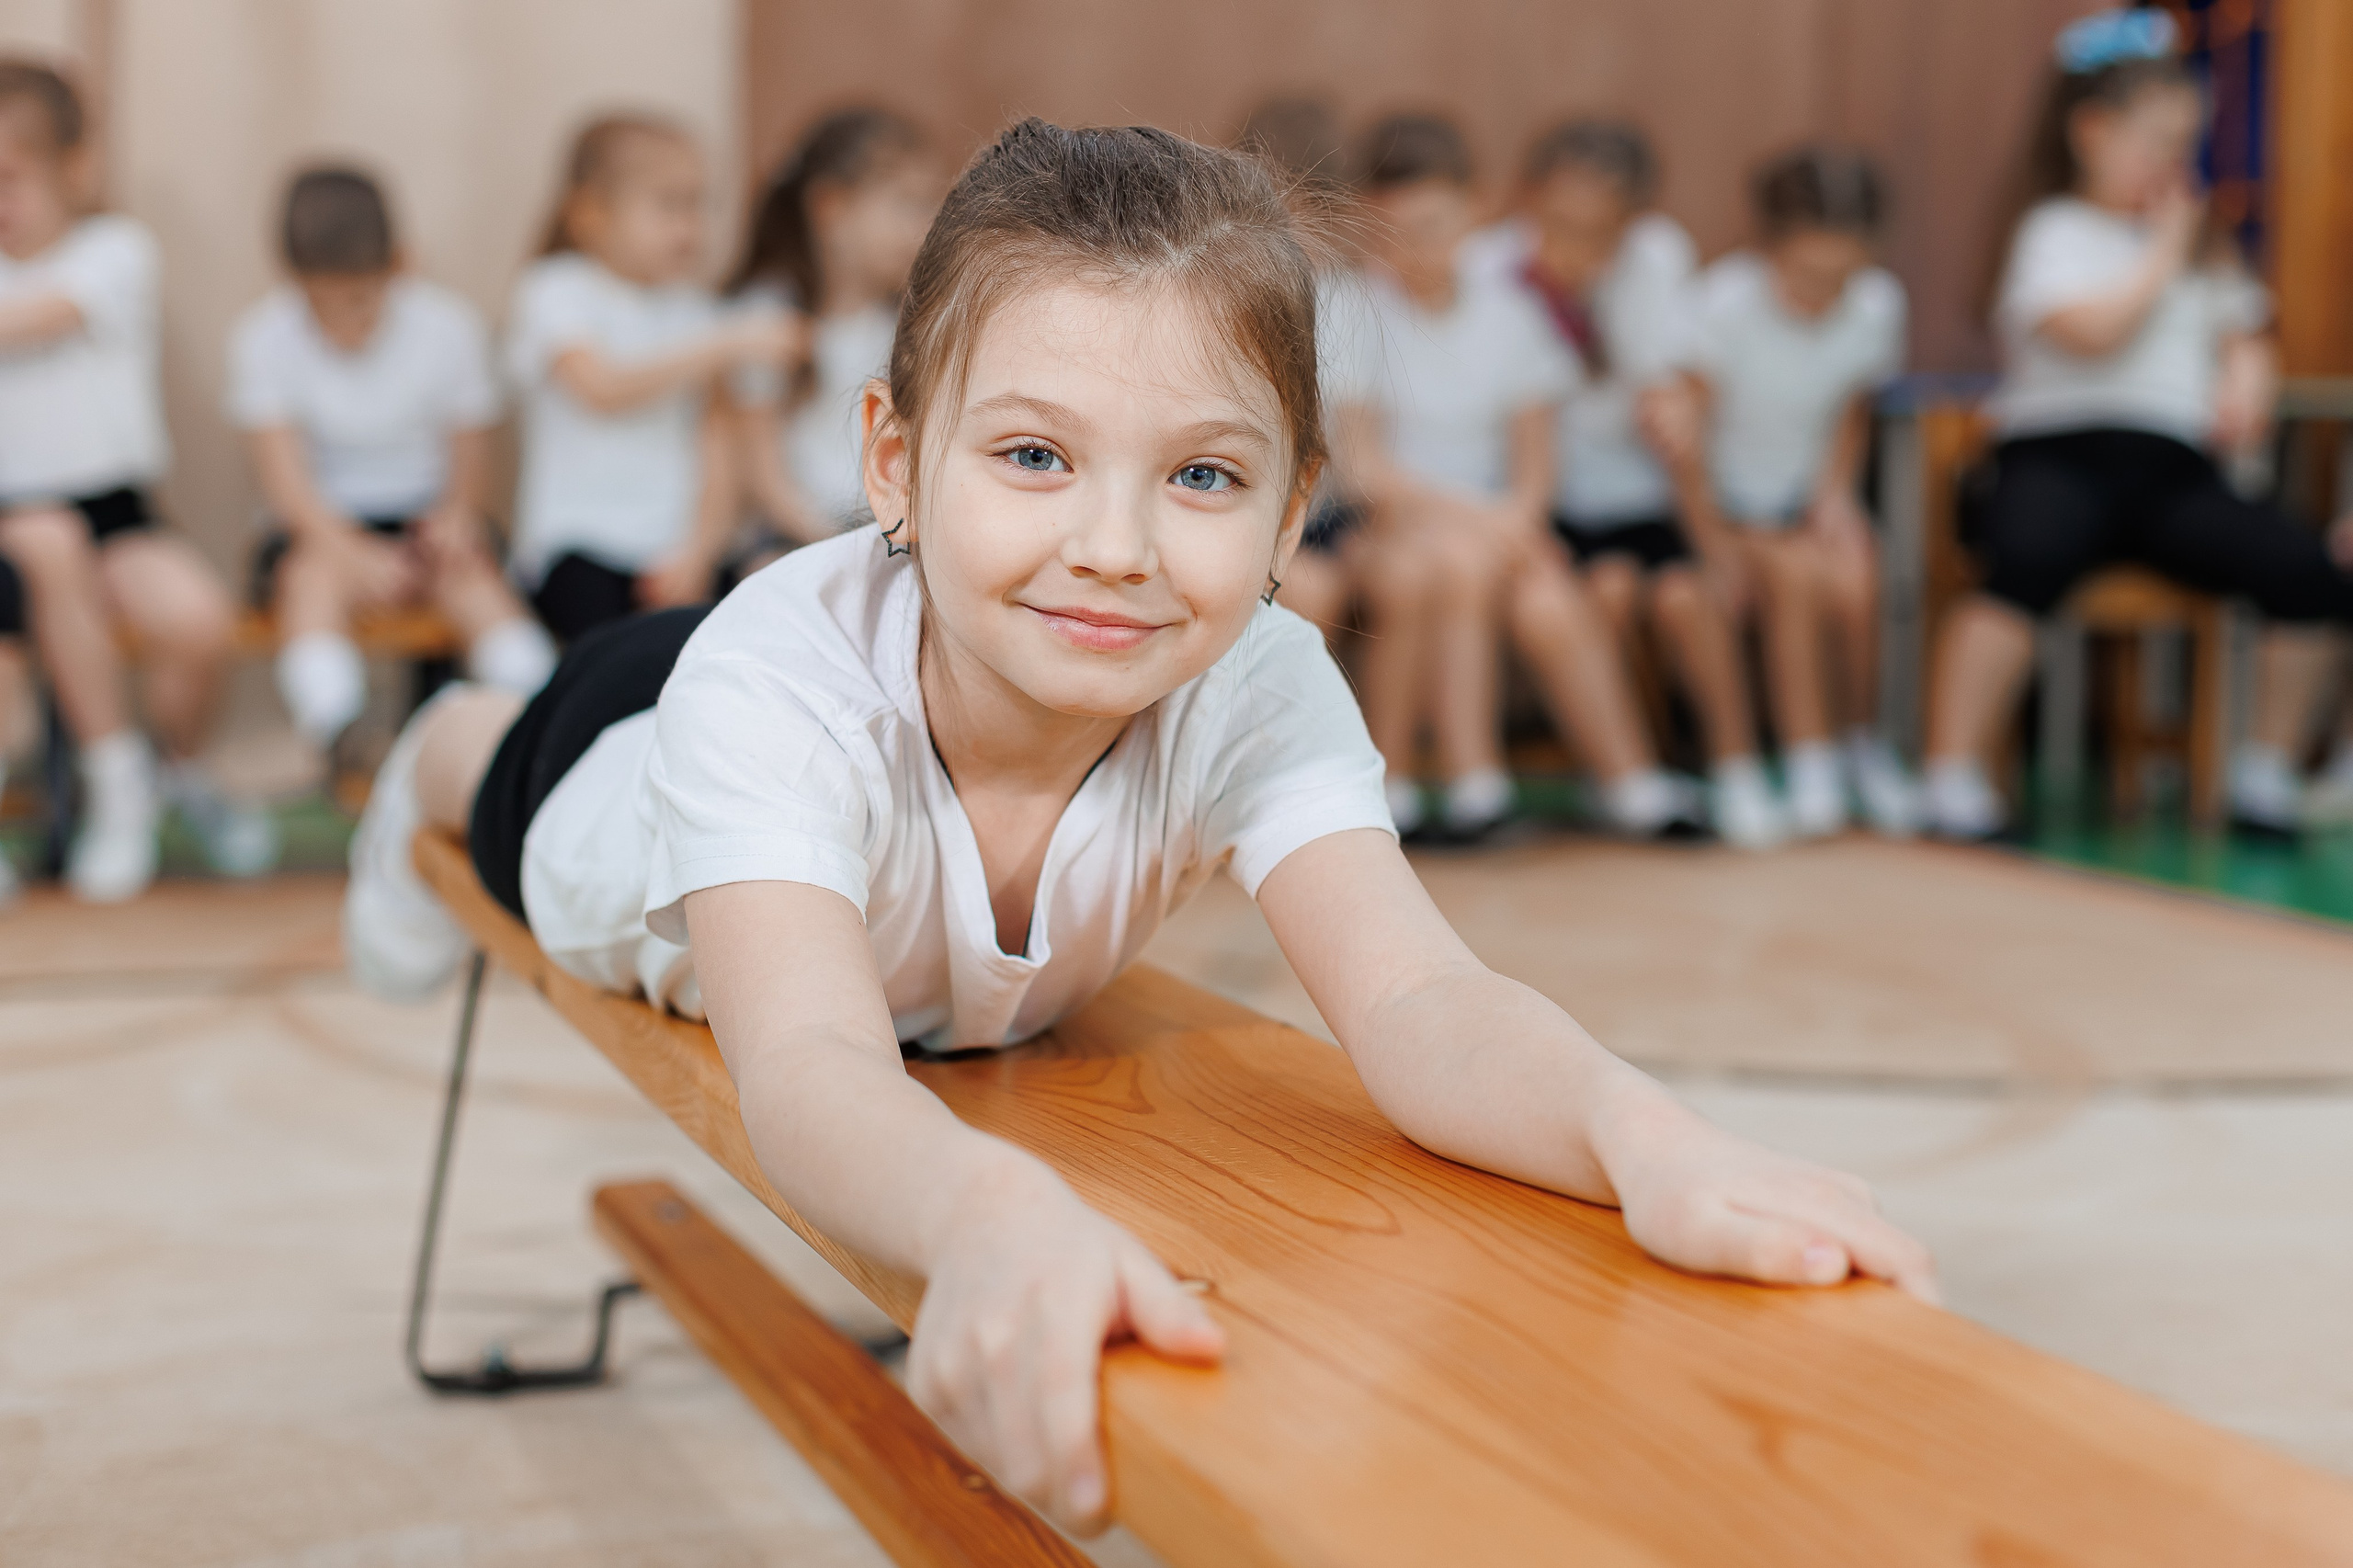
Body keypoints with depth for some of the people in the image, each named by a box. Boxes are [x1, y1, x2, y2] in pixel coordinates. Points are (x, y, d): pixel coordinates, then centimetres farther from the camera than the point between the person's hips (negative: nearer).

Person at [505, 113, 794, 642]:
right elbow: (605, 389, -19)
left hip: (677, 548, 4)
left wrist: (697, 549, -5)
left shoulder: (693, 310, 15)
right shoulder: (553, 294, 0)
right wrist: (724, 346, -21)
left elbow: (715, 443, 9)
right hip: (578, 543, -4)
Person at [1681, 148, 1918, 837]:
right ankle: (1808, 767, -18)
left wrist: (1835, 492, -5)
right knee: (1796, 573, -31)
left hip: (1811, 499, 3)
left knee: (1854, 580, -26)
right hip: (1727, 502, -3)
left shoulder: (1878, 304, -8)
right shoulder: (1724, 301, -21)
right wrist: (1738, 532, -20)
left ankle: (1863, 745, 0)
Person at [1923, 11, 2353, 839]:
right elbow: (2093, 329, -12)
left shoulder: (2198, 243, 27)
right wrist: (2163, 252, 2)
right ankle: (1953, 783, -36)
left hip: (2174, 467, 6)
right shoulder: (2057, 232, 6)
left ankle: (2266, 770, 1)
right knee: (2028, 562, -39)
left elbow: (2242, 336, 30)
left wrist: (2244, 377, 7)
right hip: (2064, 455, -6)